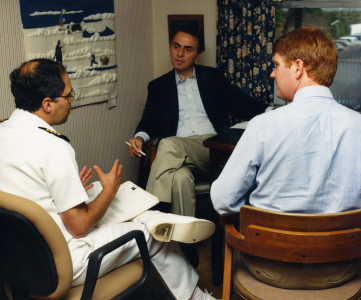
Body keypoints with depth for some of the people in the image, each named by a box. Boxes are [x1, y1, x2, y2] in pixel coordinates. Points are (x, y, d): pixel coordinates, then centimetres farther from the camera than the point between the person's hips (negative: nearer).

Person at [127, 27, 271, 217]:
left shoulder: (213, 78, 21)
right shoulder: (158, 86, 23)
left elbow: (242, 104, 15)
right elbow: (149, 121, 15)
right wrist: (139, 137, -9)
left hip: (212, 150, -1)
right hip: (177, 152, 1)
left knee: (168, 144, -34)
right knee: (180, 178, -37)